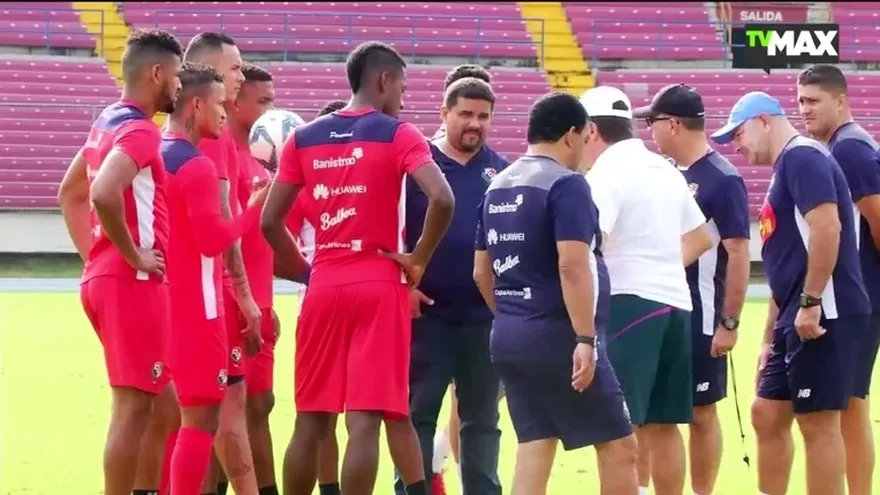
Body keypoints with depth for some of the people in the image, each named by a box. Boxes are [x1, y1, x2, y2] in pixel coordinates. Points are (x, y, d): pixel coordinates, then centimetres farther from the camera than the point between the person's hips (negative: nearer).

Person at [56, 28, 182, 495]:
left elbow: (70, 193, 25)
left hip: (104, 277, 10)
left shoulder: (108, 123, 14)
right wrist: (133, 256, -20)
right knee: (133, 406, -6)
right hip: (134, 282, -10)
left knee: (140, 402, 16)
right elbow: (103, 194, -31)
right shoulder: (139, 131, -15)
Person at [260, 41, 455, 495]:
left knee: (310, 421, 11)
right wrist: (418, 259, -6)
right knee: (366, 419, -7)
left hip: (323, 288, 4)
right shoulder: (396, 134, -3)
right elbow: (442, 199, -19)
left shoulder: (304, 138, 9)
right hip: (378, 287, -4)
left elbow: (269, 222, 6)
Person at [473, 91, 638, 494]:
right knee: (618, 445, -1)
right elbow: (572, 266, -21)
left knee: (535, 447, 6)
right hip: (556, 335, -8)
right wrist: (585, 338, -22)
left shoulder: (498, 187, 14)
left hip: (509, 336, 8)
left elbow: (482, 272, 19)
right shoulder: (566, 184, -12)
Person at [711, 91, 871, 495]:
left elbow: (827, 228, -23)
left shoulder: (802, 157, -8)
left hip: (820, 316, -10)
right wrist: (771, 336, 25)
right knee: (767, 415, 13)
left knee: (818, 423, -5)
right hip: (796, 319, 10)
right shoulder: (784, 169, 22)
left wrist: (810, 303, -24)